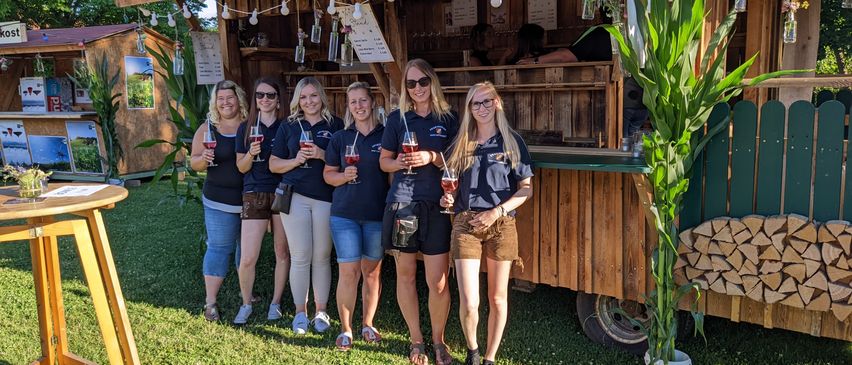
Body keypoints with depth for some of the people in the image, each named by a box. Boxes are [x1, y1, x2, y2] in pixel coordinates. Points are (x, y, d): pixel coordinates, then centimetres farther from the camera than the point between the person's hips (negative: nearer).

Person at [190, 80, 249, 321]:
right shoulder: (207, 129, 1)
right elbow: (194, 163, 3)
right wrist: (203, 159, -17)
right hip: (219, 201, -1)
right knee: (218, 247, 1)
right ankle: (210, 302, 8)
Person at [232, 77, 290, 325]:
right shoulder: (246, 128, 6)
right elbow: (241, 167, 6)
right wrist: (251, 154, -12)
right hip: (254, 195, 0)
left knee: (282, 253, 8)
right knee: (247, 259, -4)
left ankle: (275, 303, 24)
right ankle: (246, 304, 19)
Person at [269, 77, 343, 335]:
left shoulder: (336, 125, 6)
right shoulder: (289, 126, 10)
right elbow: (274, 165, 11)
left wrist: (322, 155, -11)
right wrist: (296, 160, -8)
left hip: (326, 198, 0)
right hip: (295, 197, 1)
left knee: (322, 257, 5)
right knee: (300, 257, 0)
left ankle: (321, 311, 18)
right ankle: (300, 312, 15)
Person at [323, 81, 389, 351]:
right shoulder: (340, 137, 6)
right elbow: (328, 174, 9)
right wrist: (345, 175, -12)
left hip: (378, 214, 0)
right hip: (345, 214, 0)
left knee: (372, 271, 9)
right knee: (349, 271, -2)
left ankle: (367, 324, 25)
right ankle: (345, 329, 12)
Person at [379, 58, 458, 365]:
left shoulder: (448, 119, 5)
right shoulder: (397, 119, 7)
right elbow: (384, 161, 11)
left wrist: (432, 158, -13)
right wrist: (398, 163, -11)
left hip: (437, 205, -1)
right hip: (402, 202, 1)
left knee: (438, 282, -2)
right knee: (405, 273, 8)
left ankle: (438, 340, 20)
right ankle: (416, 340, 25)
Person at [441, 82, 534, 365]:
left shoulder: (512, 141, 2)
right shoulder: (462, 143, 8)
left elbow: (526, 188, -1)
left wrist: (496, 212, -13)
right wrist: (447, 198, -7)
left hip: (501, 225, -1)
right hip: (465, 224, 1)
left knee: (497, 299, 8)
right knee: (469, 303, -6)